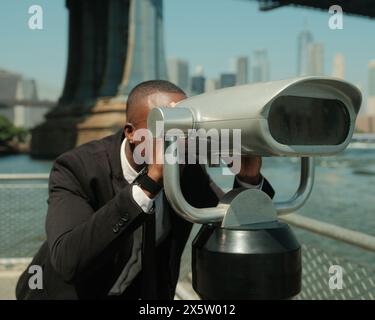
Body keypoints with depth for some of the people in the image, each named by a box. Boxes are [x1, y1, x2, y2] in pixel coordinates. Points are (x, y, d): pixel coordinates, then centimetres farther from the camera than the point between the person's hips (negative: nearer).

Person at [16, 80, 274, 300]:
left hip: (142, 292, 3)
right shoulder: (77, 168, -25)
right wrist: (149, 184, -44)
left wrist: (248, 178, -28)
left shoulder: (187, 168, -13)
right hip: (71, 292, -2)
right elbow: (68, 260, -39)